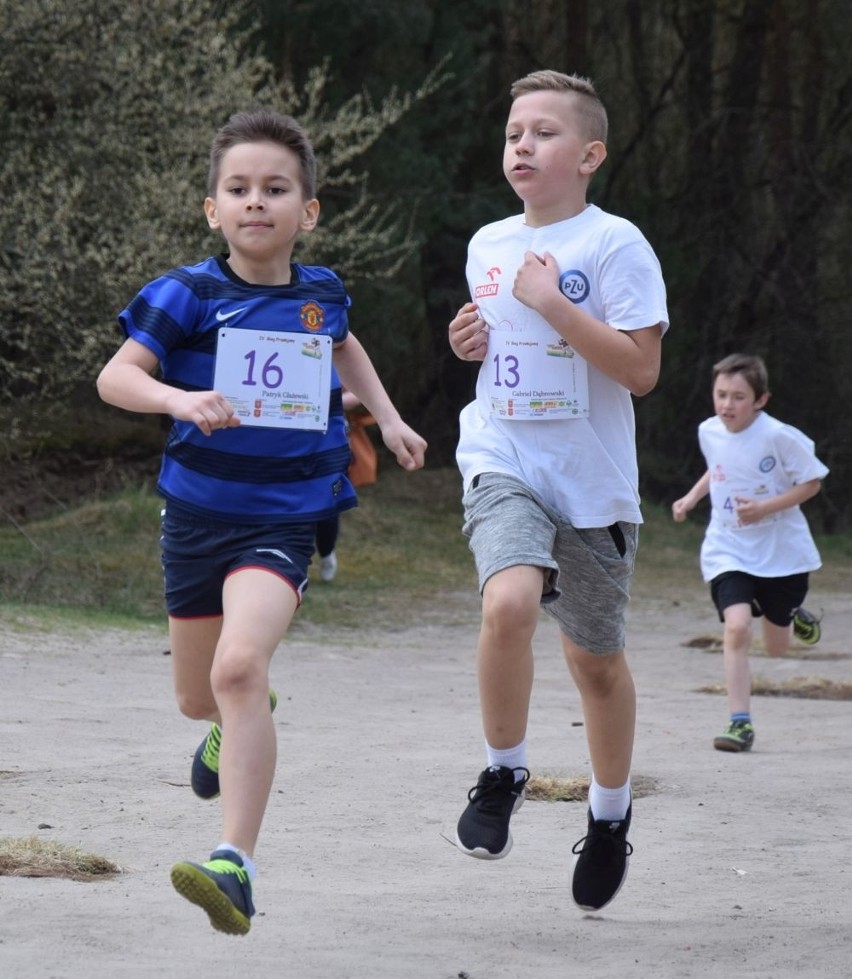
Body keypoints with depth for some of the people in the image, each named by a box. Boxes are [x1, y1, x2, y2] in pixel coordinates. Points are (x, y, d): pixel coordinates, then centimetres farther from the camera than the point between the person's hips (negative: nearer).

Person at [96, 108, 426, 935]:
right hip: (197, 514, 1)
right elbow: (115, 376, -17)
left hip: (283, 518, -1)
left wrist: (386, 417, 22)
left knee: (240, 667, -26)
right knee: (198, 699, 16)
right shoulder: (188, 295, -6)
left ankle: (236, 866, -30)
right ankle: (238, 725, 56)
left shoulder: (322, 293, 4)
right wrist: (179, 399, -34)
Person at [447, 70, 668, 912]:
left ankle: (610, 812, 33)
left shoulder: (615, 245, -8)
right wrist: (472, 342, 5)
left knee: (595, 658, 9)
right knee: (508, 602, -26)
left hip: (592, 478, -2)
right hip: (503, 463, 2)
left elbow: (641, 369, -15)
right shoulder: (488, 245, 9)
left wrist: (553, 304, -20)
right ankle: (503, 772, -6)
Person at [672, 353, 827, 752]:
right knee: (737, 626, -22)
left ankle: (792, 614, 49)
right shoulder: (709, 432, -3)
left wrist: (766, 507, -22)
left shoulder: (779, 437, -20)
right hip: (728, 550, 2)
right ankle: (740, 722, -16)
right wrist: (691, 497, 4)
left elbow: (812, 481, -11)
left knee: (776, 647, 12)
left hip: (781, 551, -2)